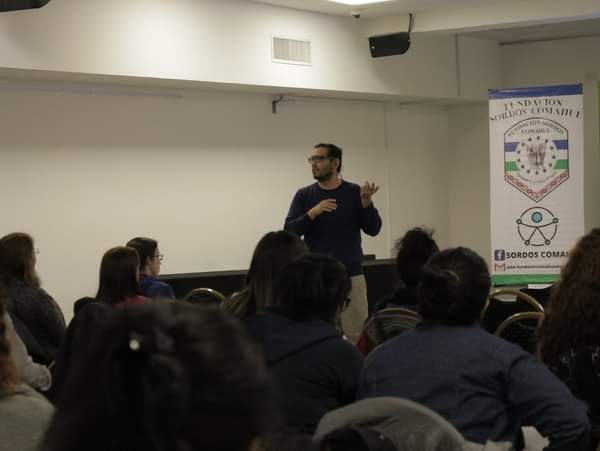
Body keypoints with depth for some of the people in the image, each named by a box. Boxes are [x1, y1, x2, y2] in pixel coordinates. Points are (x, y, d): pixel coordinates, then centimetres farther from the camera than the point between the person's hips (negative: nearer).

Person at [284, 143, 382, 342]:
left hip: (351, 275, 0)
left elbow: (373, 229, -2)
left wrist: (366, 202, -19)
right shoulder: (304, 195, 4)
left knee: (358, 334, 0)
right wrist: (312, 213, -19)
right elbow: (289, 232, -4)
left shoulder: (354, 192, 3)